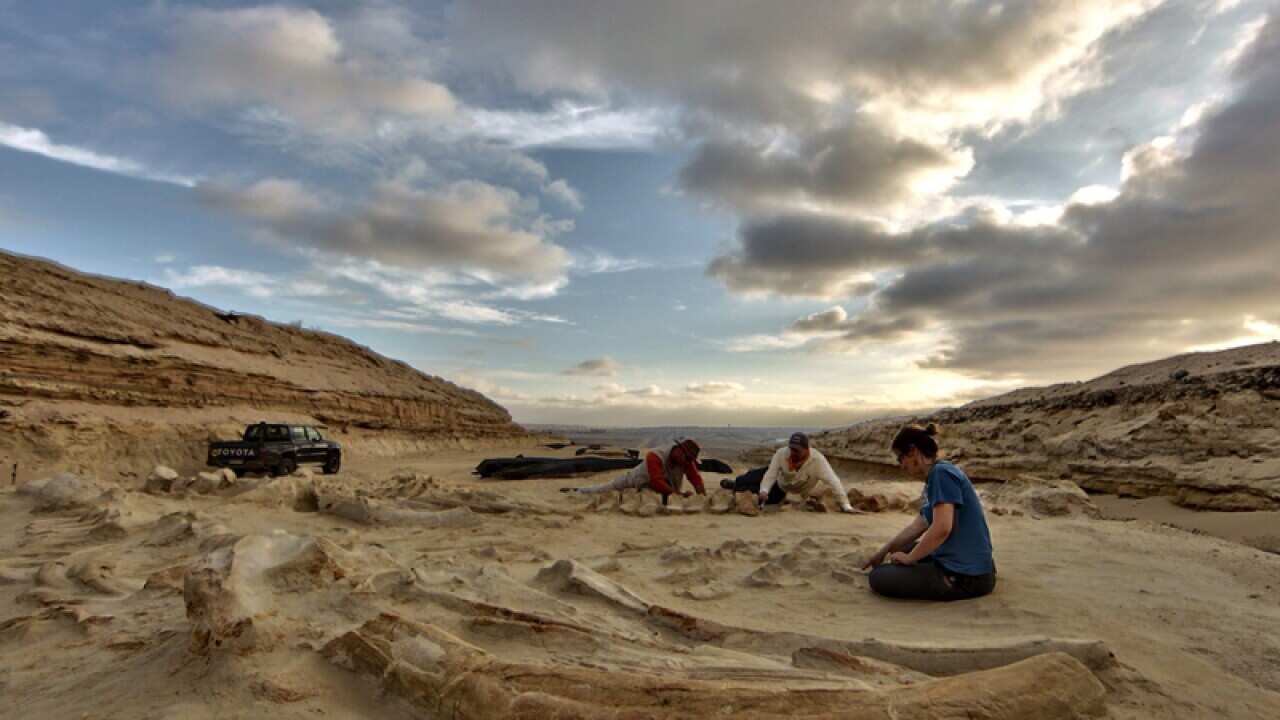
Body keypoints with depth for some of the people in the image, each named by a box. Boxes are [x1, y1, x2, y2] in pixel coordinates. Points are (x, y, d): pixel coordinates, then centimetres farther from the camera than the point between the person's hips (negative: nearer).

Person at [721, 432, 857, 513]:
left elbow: (833, 482, -44)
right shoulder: (781, 453, -35)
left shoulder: (818, 460, -43)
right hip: (779, 477, 1)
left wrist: (846, 506, -47)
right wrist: (764, 491, -49)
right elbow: (771, 474, -32)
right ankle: (735, 485, 42)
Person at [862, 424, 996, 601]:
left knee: (879, 577, -12)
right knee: (904, 549, 31)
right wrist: (884, 551, 23)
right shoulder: (934, 477, 11)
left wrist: (909, 558, -14)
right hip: (959, 560, 10)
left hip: (966, 577, -10)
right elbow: (918, 525, 19)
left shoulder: (941, 473, -18)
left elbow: (942, 528, -28)